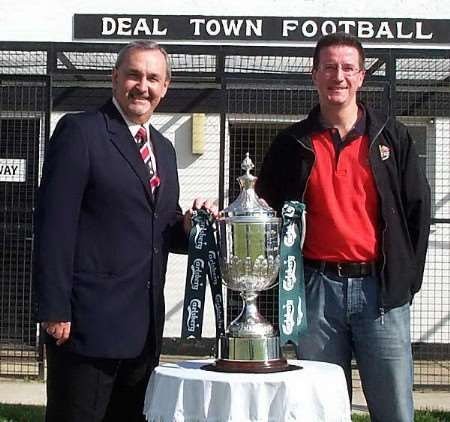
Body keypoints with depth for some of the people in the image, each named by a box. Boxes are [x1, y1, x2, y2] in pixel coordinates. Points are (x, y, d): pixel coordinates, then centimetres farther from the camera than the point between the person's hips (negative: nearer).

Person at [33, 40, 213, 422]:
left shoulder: (163, 148, 17)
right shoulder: (79, 131, -6)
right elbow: (54, 225, -12)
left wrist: (187, 225, -2)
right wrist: (55, 310, -17)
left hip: (145, 328, 7)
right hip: (89, 323, -7)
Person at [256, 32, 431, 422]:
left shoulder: (391, 136, 7)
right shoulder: (293, 144, 8)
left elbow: (418, 208, 7)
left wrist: (408, 278, 2)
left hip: (381, 288, 0)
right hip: (318, 288, 1)